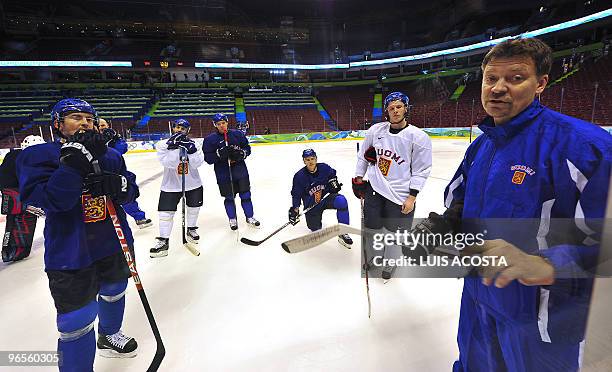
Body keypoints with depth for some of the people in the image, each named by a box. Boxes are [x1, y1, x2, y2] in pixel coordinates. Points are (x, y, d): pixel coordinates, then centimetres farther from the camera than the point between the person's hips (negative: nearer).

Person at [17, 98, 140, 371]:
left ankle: (109, 336, 53)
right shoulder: (38, 155, -8)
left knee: (114, 293, 26)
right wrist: (74, 161, -30)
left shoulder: (110, 156, 5)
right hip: (71, 257, -5)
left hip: (115, 245, 6)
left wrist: (119, 185, -21)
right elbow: (51, 201, -23)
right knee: (77, 323, 1)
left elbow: (130, 191, 1)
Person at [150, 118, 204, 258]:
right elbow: (169, 163, -23)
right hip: (171, 185, -1)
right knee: (166, 212, -2)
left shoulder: (192, 143, -5)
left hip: (193, 183, 2)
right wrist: (175, 147, -31)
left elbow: (197, 164, -16)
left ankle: (191, 230, 40)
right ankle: (163, 240, 13)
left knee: (193, 208, 16)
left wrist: (191, 150, -30)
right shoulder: (163, 145, -8)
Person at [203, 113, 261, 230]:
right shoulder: (210, 139, -2)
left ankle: (250, 217, 22)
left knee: (245, 194, 6)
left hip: (240, 169, 2)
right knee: (229, 197, 8)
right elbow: (208, 158, -7)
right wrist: (219, 154, -23)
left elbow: (247, 148, 9)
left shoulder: (237, 134, 4)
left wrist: (241, 153, -11)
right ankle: (232, 219, 26)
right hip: (223, 173, -1)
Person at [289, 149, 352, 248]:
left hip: (327, 197, 0)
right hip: (311, 205, 0)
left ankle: (343, 233, -17)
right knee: (315, 229, -1)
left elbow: (332, 175, 16)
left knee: (341, 201, -31)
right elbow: (296, 195, -5)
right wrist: (295, 208, -17)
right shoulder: (299, 176, -12)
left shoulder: (324, 168, -9)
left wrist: (333, 181, -4)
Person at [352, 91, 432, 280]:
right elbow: (363, 154, 12)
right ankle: (370, 255, 41)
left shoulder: (419, 137, -10)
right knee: (371, 227, 14)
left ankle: (390, 262, 37)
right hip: (374, 187, 3)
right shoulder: (375, 130, -1)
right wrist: (358, 177, 10)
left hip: (400, 195, -2)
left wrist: (412, 197, -10)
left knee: (393, 231, 10)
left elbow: (421, 170, -7)